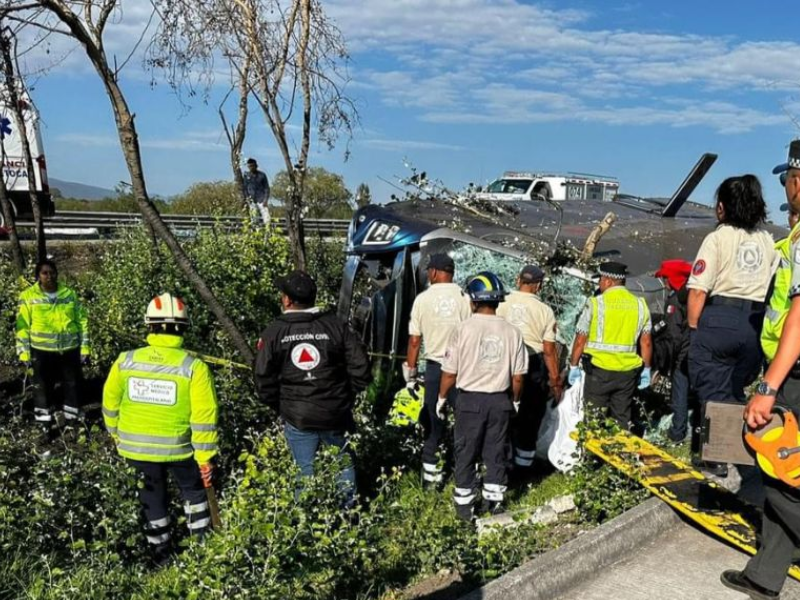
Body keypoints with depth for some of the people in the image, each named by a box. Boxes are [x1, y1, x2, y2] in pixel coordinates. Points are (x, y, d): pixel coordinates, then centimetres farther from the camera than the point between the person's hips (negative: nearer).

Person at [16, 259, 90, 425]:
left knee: (73, 384, 12)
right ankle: (44, 419, 25)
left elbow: (82, 322, 6)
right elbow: (23, 326, -2)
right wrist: (24, 352, -5)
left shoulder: (70, 294, 2)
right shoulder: (28, 296, -4)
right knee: (43, 386, 10)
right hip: (42, 351, -2)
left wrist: (84, 347, 3)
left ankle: (72, 416, 29)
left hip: (70, 349, 2)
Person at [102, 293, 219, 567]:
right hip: (178, 448, -2)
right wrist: (204, 456, -7)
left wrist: (117, 435, 20)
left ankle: (160, 550, 34)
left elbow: (110, 403, 4)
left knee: (153, 494, 22)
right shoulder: (194, 367, -18)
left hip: (136, 447, 2)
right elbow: (204, 417, -17)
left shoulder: (125, 361, -8)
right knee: (193, 490, 22)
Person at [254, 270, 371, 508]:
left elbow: (264, 381, -6)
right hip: (336, 415, 1)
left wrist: (280, 406, 11)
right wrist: (346, 396, 9)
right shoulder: (336, 326, -6)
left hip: (296, 417, 0)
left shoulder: (273, 333, -7)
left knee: (305, 471, 12)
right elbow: (361, 370, -8)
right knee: (344, 464, 20)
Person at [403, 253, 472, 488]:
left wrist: (410, 373, 10)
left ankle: (430, 474, 16)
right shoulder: (464, 298, -5)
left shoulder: (423, 299, -2)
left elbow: (414, 340, 0)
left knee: (433, 422, 10)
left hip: (435, 366, 1)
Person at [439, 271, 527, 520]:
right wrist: (516, 400, 18)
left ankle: (464, 504, 19)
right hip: (500, 400, 2)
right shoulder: (512, 332, -5)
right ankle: (493, 500, 26)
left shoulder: (463, 329, -14)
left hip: (470, 400, -2)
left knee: (466, 453, 11)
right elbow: (517, 377, 0)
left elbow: (450, 372, -9)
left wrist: (441, 398, 7)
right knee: (496, 452, 16)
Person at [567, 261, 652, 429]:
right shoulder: (640, 304, 5)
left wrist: (573, 366, 3)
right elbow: (646, 343, 6)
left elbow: (580, 340, -6)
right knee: (622, 419, 13)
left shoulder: (596, 303, -8)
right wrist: (646, 369, 15)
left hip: (599, 369, -4)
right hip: (628, 371, 4)